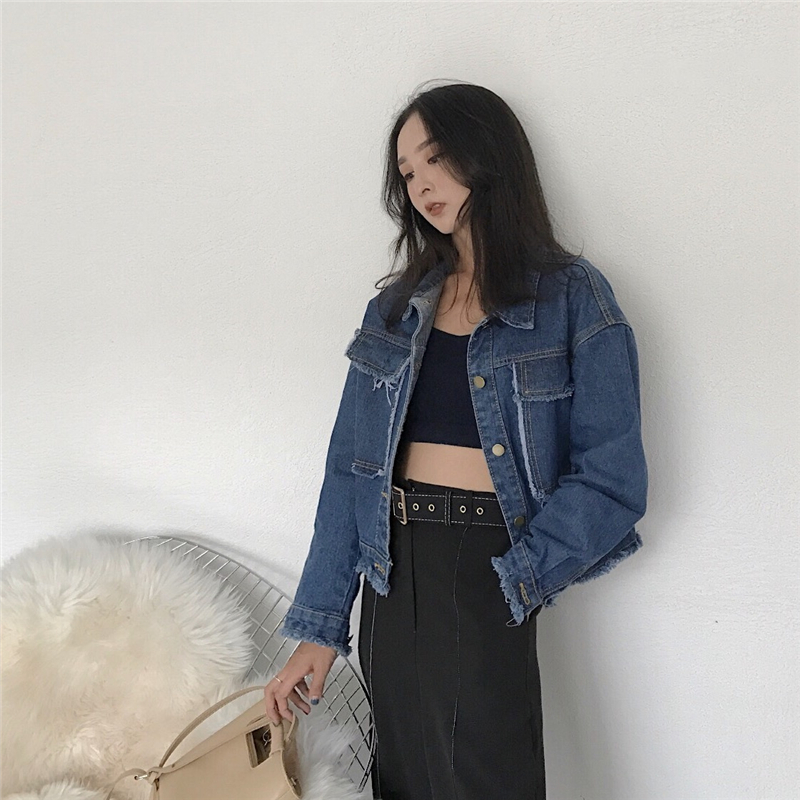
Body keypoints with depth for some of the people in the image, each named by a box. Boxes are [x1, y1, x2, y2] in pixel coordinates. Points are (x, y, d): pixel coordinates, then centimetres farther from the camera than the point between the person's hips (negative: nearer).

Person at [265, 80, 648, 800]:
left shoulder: (572, 296, -4)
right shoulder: (396, 309, 10)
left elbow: (612, 477, -9)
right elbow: (350, 469, 5)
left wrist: (511, 579, -16)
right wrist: (319, 628, 1)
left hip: (485, 572, -4)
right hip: (393, 570, 5)